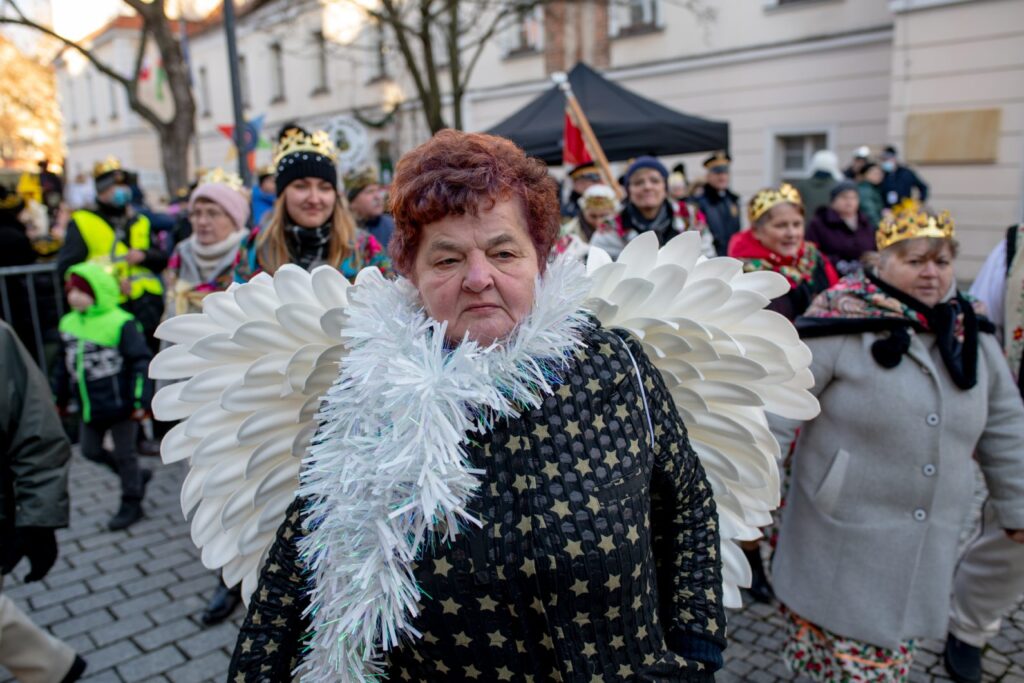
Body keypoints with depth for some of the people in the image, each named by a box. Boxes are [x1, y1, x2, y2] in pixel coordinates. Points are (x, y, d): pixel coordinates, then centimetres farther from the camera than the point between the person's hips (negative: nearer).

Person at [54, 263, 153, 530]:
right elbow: (66, 365, 16)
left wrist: (142, 401, -19)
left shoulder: (121, 323, -17)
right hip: (90, 407, 7)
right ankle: (137, 477, 36)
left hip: (120, 405, -7)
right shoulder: (68, 323, 5)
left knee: (124, 454, 7)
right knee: (91, 451, 15)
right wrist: (61, 398, 21)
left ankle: (131, 503, 25)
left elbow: (142, 362, -16)